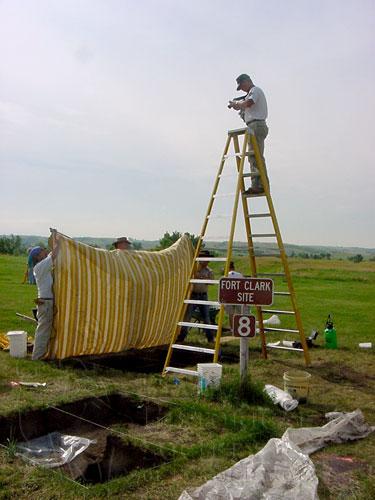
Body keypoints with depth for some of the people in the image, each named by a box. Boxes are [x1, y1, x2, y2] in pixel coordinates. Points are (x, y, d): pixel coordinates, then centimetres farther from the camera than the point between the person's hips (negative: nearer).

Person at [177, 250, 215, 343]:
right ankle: (181, 337, 3)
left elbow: (211, 280, -10)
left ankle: (210, 338, 17)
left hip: (203, 296, 2)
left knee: (206, 318, 7)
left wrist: (201, 277, -17)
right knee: (186, 316, -3)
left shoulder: (209, 271, 8)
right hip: (193, 295, -1)